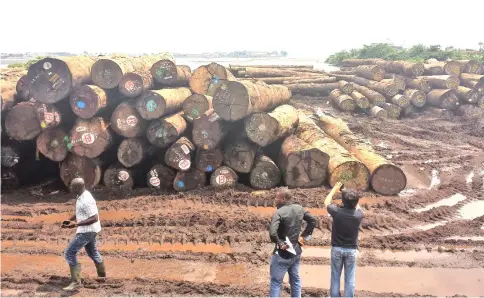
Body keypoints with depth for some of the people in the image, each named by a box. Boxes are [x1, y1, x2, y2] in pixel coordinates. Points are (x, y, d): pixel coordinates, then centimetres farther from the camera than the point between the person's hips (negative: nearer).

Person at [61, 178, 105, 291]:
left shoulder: (86, 200, -26)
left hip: (87, 231, -11)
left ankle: (76, 281, -2)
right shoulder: (82, 196, 6)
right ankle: (102, 275, 42)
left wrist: (76, 224, -30)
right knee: (92, 252, 25)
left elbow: (94, 218, -28)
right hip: (89, 230, 11)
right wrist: (69, 220, 6)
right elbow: (79, 213, 20)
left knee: (70, 253, -6)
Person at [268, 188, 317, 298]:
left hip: (282, 254, -7)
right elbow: (313, 220, 11)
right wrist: (304, 236, 9)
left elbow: (272, 233, -35)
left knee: (276, 282, 4)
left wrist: (279, 243, -19)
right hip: (296, 251, 7)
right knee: (295, 279, 21)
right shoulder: (299, 209, 0)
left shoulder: (279, 212, -22)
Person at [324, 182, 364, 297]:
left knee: (335, 277, 13)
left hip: (337, 248, 0)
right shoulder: (358, 215, -16)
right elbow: (357, 207, 11)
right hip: (351, 250, 0)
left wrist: (334, 189, 14)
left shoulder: (337, 212, -18)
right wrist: (352, 197, 16)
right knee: (349, 278, 10)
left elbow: (326, 202, 3)